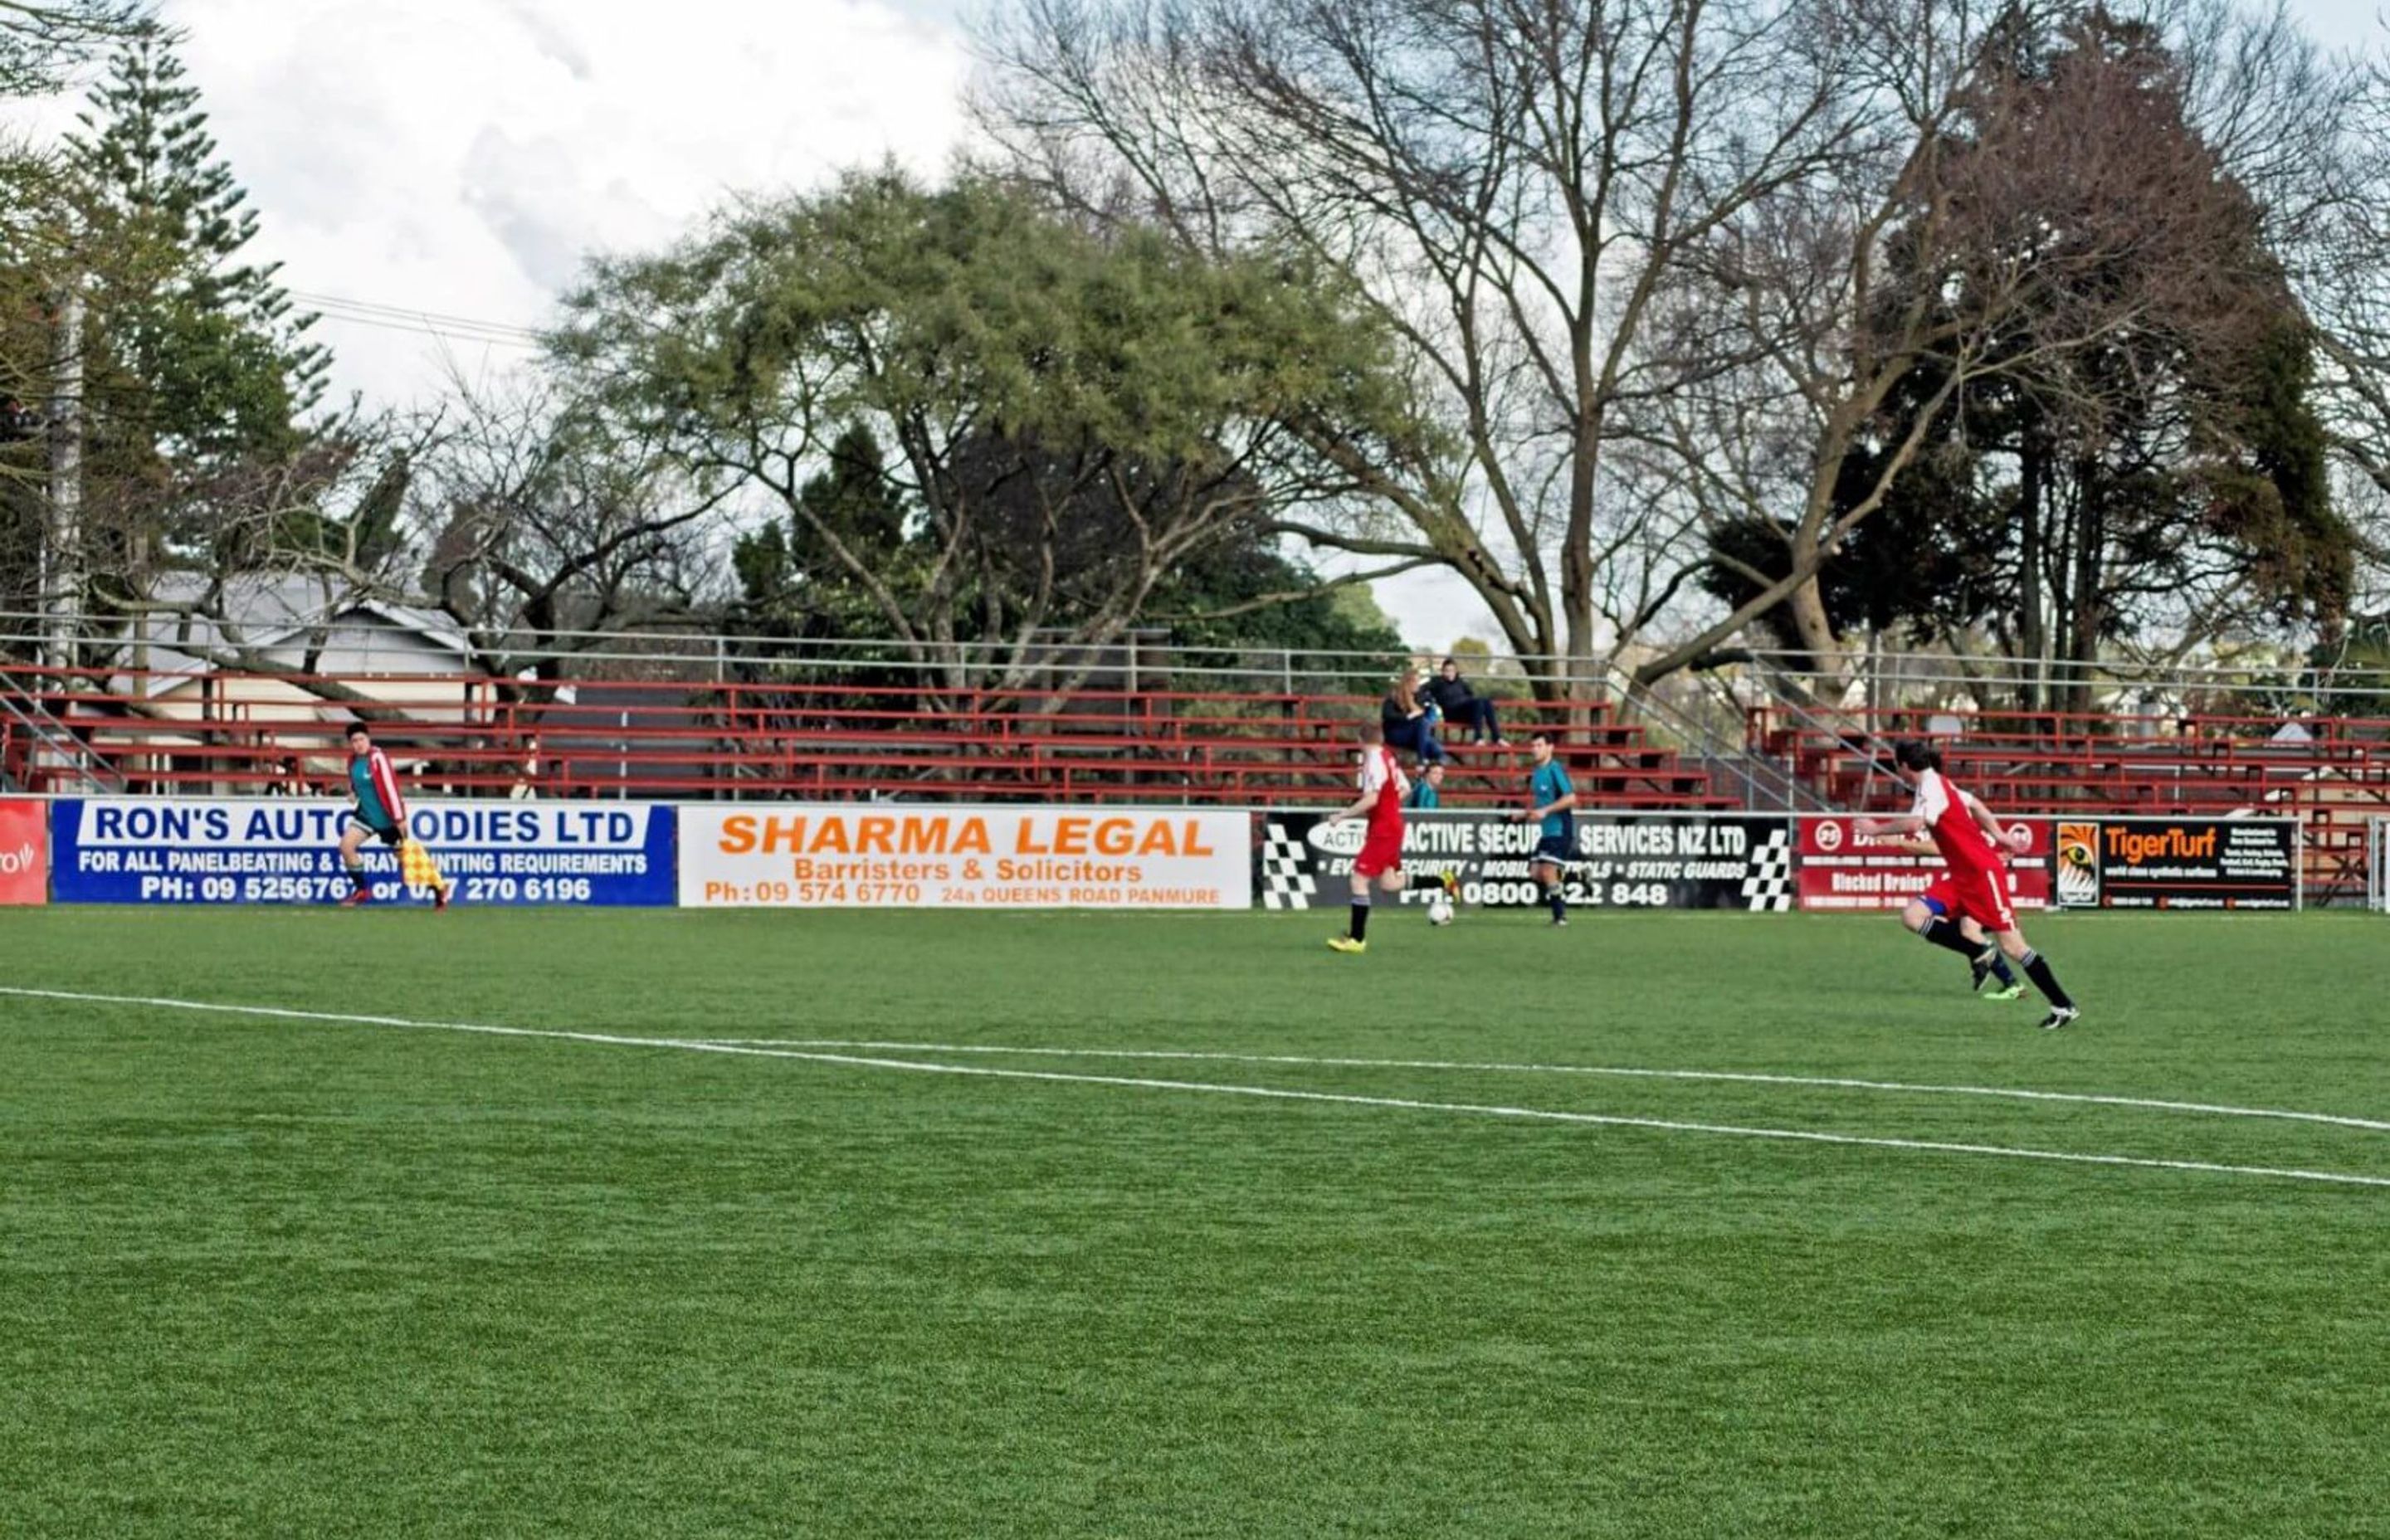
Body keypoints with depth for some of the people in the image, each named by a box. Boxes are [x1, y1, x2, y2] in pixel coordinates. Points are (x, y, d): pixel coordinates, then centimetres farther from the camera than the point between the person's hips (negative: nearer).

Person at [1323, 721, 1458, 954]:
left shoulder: (1374, 761, -18)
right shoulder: (1388, 757, 9)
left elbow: (1371, 799, -26)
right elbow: (1404, 789, 18)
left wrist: (1342, 815, -20)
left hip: (1383, 829, -9)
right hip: (1393, 825, 9)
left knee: (1359, 880, -8)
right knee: (1389, 883, 15)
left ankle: (1357, 939, -7)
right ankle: (1443, 880, 18)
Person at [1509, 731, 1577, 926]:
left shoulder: (1555, 770, -13)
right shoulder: (1535, 773, 14)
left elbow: (1571, 798, -20)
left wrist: (1545, 811, -23)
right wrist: (1524, 814, 10)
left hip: (1560, 831, -9)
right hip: (1547, 832, 9)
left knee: (1548, 872, -15)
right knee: (1536, 873, 3)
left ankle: (1561, 917, -8)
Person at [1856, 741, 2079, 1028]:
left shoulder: (1932, 787, -18)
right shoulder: (1936, 784, 12)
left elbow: (1915, 823, -35)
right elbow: (1972, 804, 24)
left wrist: (1877, 828, -23)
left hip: (1982, 872, -10)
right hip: (1962, 876, 10)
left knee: (2011, 945, -7)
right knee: (1914, 916, -4)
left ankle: (2065, 1007, 0)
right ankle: (1979, 954, 2)